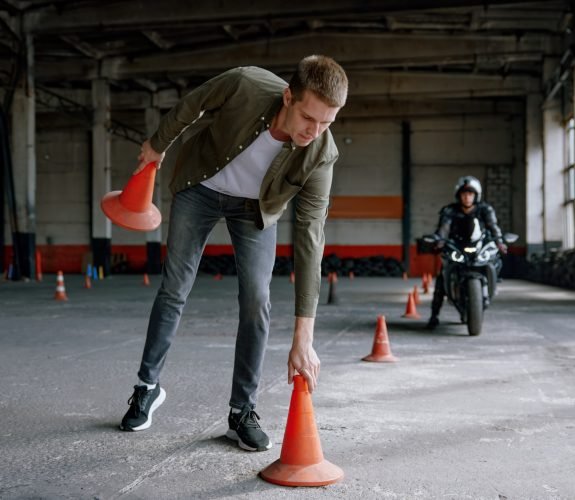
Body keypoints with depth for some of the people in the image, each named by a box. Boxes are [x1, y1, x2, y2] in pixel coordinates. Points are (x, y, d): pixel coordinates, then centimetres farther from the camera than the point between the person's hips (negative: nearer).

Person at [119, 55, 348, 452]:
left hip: (256, 207, 0)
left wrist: (303, 337, -37)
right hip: (201, 186, 0)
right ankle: (148, 386, 24)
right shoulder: (245, 86, -36)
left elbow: (309, 240, -33)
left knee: (256, 302, -9)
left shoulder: (321, 155, -32)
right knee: (174, 290, 5)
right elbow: (191, 106, -13)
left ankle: (243, 411, 6)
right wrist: (158, 145, 5)